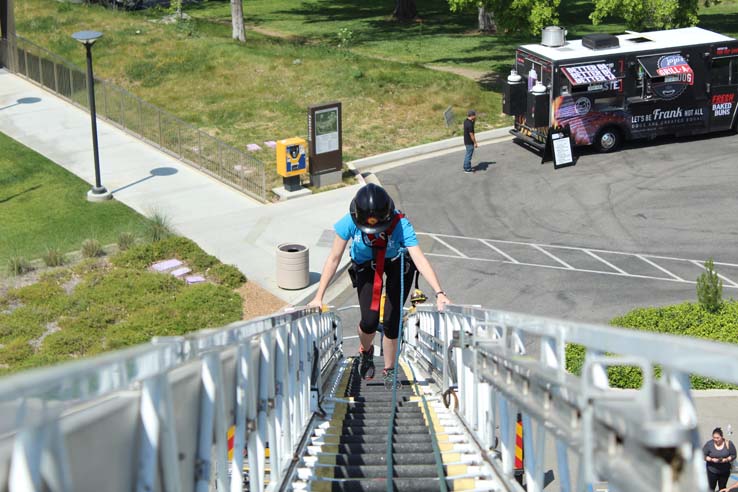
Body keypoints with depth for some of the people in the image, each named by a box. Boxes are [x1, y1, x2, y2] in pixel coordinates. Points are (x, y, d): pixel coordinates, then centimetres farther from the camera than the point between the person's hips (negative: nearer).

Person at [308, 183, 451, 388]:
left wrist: (439, 293, -52)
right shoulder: (349, 223, -33)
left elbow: (420, 259, -41)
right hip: (366, 265, 1)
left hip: (397, 264, -1)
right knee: (369, 321, -11)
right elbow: (334, 259, -23)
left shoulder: (400, 225, -36)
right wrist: (319, 297, -23)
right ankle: (366, 351, 25)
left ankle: (389, 370, 17)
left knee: (391, 321, -8)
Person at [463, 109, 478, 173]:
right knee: (469, 155, 2)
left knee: (468, 154, 21)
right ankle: (467, 169, 11)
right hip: (470, 142, -10)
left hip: (466, 141, 10)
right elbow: (471, 134, -23)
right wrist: (475, 143, -17)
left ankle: (466, 167, 32)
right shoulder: (469, 124, -27)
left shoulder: (466, 121, 3)